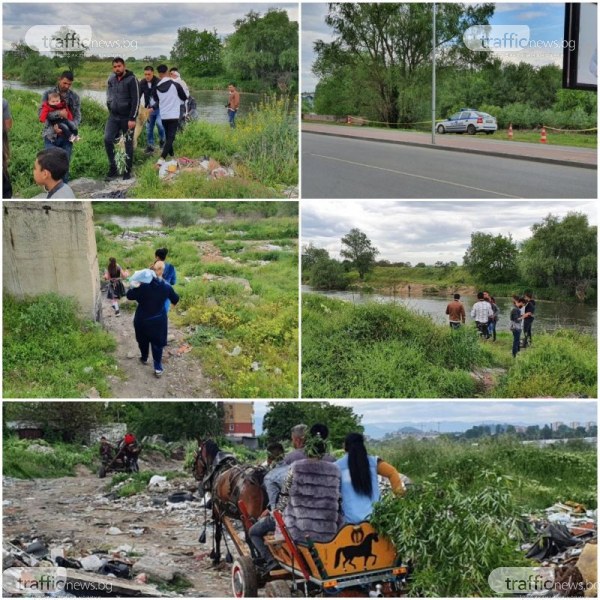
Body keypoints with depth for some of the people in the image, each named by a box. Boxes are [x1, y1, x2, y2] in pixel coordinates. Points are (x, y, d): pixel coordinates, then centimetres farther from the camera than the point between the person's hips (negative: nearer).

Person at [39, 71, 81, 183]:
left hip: (67, 136, 2)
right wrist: (58, 114, -22)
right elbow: (41, 112, -8)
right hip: (51, 135, -2)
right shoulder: (48, 94, 0)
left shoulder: (74, 97, 6)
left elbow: (77, 117, 0)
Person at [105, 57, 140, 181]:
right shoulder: (111, 79, 6)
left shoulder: (131, 79, -10)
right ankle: (113, 169, -1)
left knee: (128, 143, 4)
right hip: (113, 116, 4)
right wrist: (110, 109, 12)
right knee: (107, 139, -10)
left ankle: (128, 171, 16)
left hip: (127, 117, -4)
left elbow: (136, 100, -13)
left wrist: (132, 119, -17)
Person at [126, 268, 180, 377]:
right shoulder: (166, 286, -12)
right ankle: (158, 368, 11)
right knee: (157, 343, 13)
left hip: (142, 320, -2)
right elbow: (175, 299, 2)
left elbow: (129, 296, -10)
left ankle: (144, 359, 44)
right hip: (159, 320, 2)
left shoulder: (142, 287, -24)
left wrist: (134, 286, 5)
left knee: (143, 340, 23)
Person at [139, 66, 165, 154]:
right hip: (149, 109, 4)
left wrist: (153, 108, -32)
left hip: (158, 108, -4)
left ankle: (162, 140, 5)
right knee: (149, 128, 3)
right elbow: (138, 96, -3)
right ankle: (150, 146, 16)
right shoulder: (142, 83, -4)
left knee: (159, 123, -21)